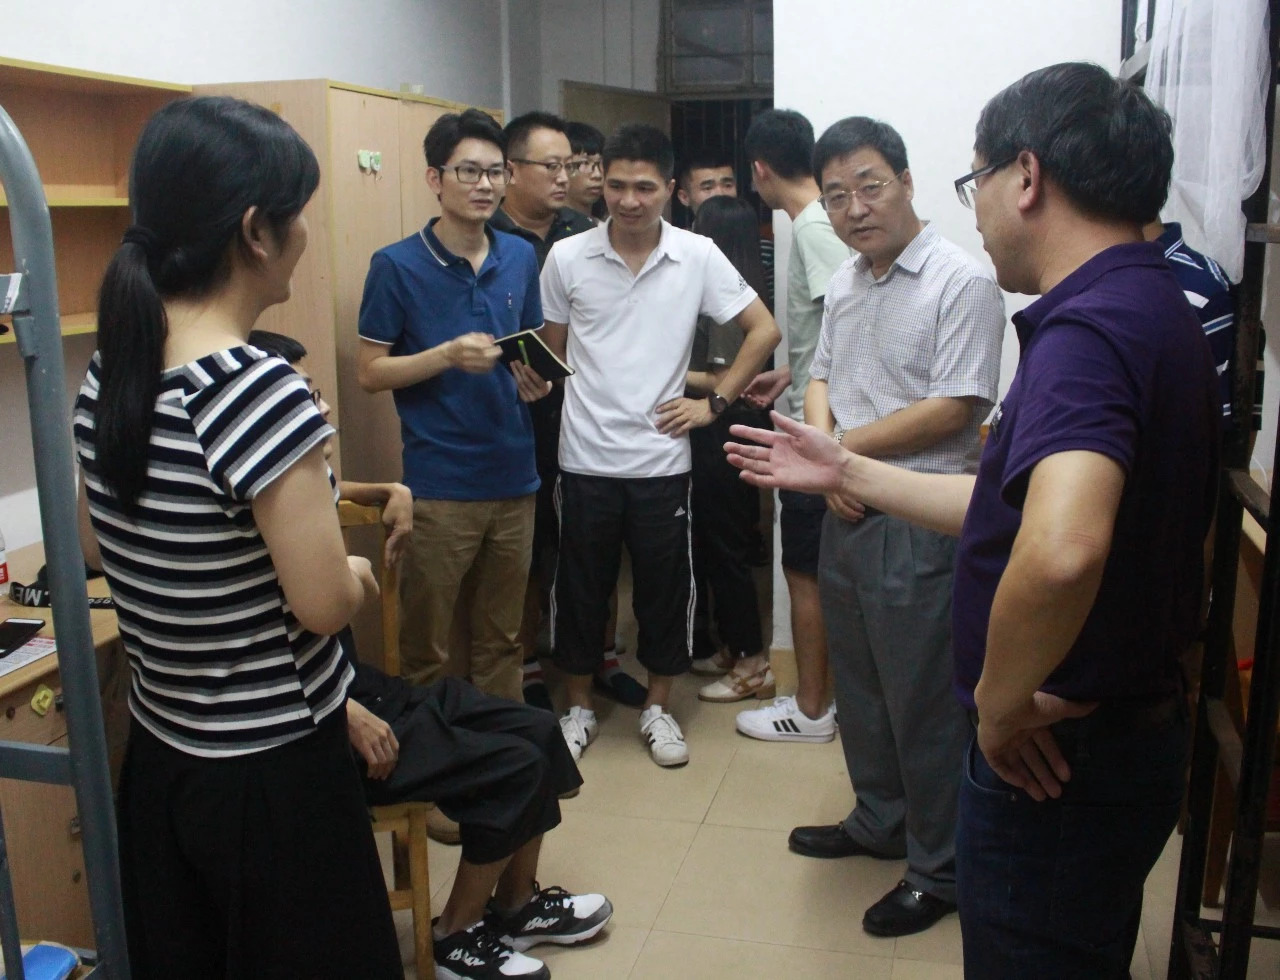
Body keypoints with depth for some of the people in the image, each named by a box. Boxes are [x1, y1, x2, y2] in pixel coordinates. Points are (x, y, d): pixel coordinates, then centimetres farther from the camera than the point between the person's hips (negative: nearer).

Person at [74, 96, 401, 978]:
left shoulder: (110, 372, -2)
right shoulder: (259, 393, -26)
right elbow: (324, 604, -22)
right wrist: (359, 573, -2)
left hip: (160, 749, 8)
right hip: (272, 771, -8)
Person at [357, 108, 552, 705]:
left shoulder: (521, 258, 7)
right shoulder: (396, 265, -7)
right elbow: (370, 372, -6)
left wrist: (534, 378, -5)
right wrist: (449, 355, -20)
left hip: (514, 478, 5)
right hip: (438, 485, -4)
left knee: (502, 639, 17)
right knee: (425, 648, 7)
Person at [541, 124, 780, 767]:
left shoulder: (698, 256, -3)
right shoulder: (566, 258, -2)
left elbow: (763, 329, 3)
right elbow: (550, 353, 9)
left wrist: (714, 402, -2)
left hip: (662, 458, 0)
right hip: (585, 459, 0)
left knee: (665, 589, 10)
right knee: (579, 589, 11)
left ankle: (658, 708, 29)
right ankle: (579, 708, 30)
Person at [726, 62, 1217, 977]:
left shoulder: (1089, 327, -25)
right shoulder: (1153, 310, 8)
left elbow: (1059, 549, -44)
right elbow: (1016, 506, 14)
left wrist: (1001, 700, -26)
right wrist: (845, 471, 17)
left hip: (1058, 761, -9)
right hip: (1130, 726, 10)